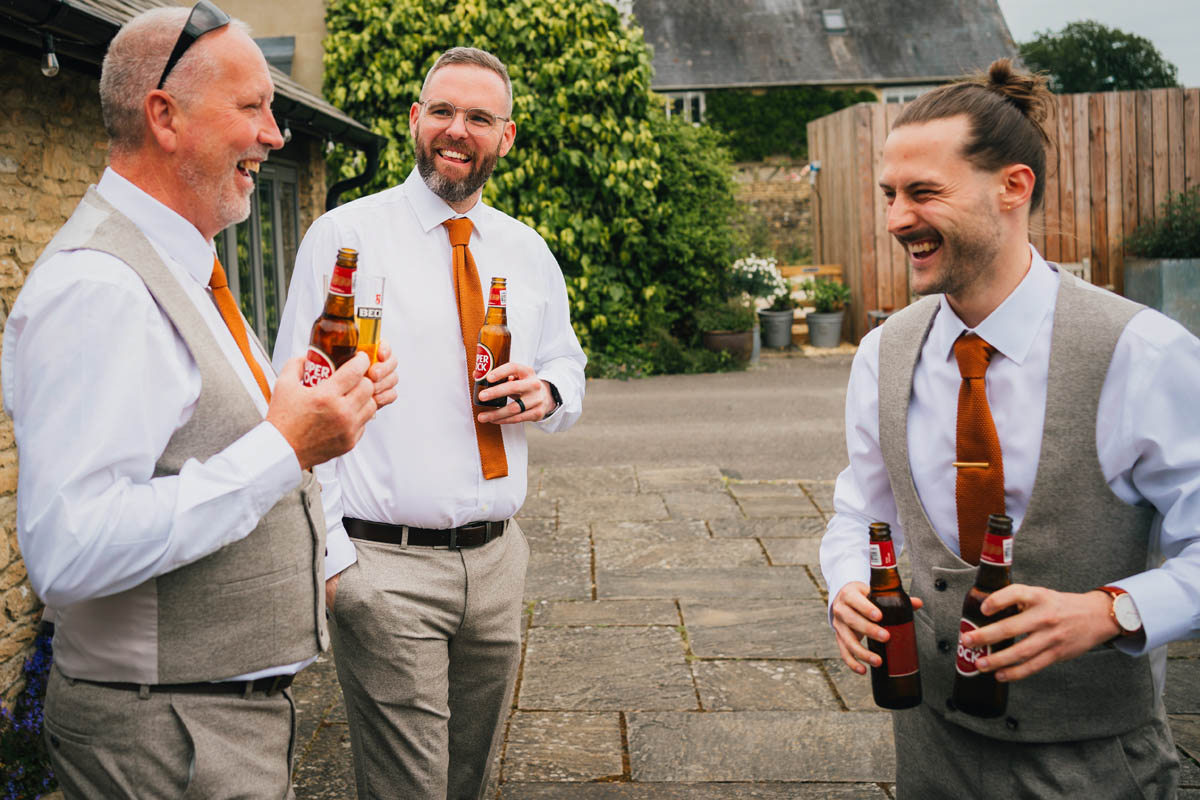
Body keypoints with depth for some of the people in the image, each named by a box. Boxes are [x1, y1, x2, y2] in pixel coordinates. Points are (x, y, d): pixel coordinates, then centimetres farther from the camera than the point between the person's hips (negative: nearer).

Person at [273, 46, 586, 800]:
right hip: (385, 565, -5)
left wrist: (546, 392, -4)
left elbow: (569, 367, 22)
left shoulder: (527, 251, 11)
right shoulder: (344, 236, -5)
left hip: (498, 559, 5)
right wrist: (326, 554, -15)